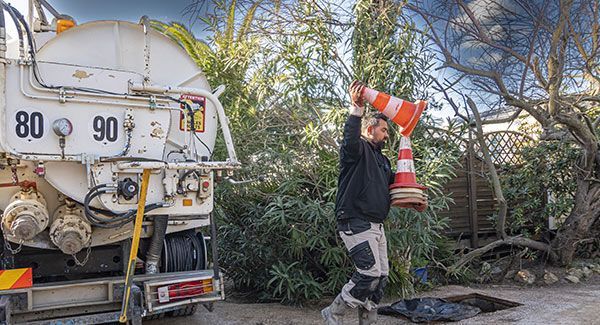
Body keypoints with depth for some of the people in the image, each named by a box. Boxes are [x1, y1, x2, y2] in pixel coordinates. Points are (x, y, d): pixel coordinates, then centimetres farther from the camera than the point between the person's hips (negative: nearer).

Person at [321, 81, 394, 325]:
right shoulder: (357, 149, -4)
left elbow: (392, 184, 31)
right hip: (356, 224, -10)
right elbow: (351, 138, -29)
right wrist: (356, 108, -41)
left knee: (381, 276, 9)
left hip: (377, 226, 10)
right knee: (370, 273, -15)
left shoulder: (382, 159, 24)